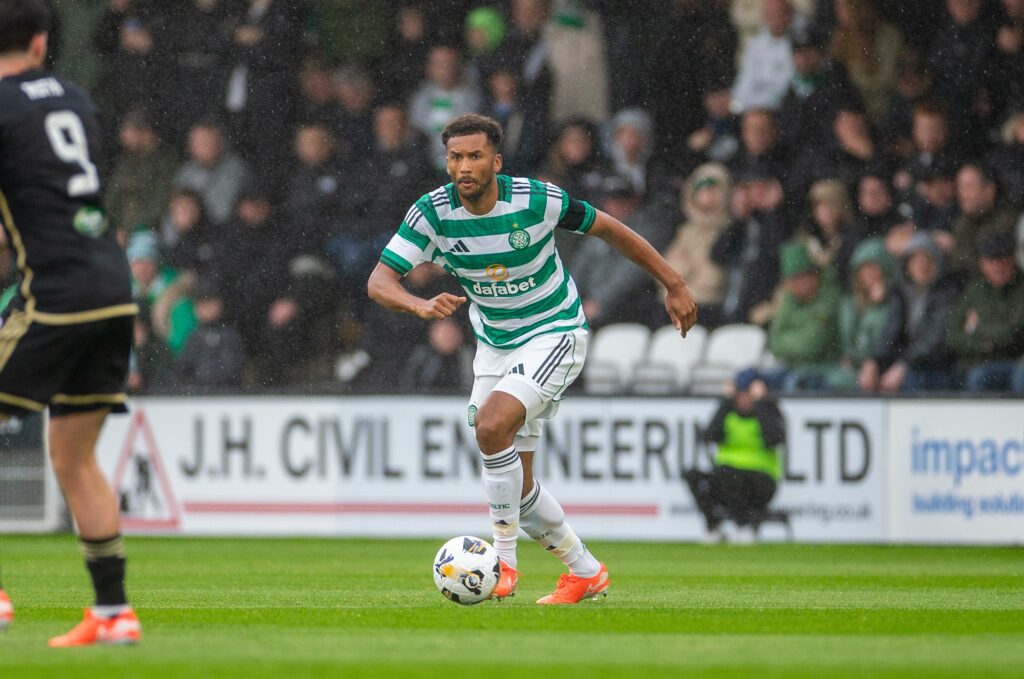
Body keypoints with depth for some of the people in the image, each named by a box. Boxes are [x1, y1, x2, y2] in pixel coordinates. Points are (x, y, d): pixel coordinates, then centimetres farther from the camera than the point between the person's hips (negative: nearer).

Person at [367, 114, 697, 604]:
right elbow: (380, 281, -20)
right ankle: (585, 571, 26)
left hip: (555, 333, -5)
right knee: (515, 483, 6)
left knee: (492, 425, -29)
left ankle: (503, 559, -17)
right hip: (494, 343, 5)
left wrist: (674, 285, -1)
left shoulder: (537, 199, -21)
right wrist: (420, 305, -43)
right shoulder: (433, 212, -15)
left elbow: (608, 230, -6)